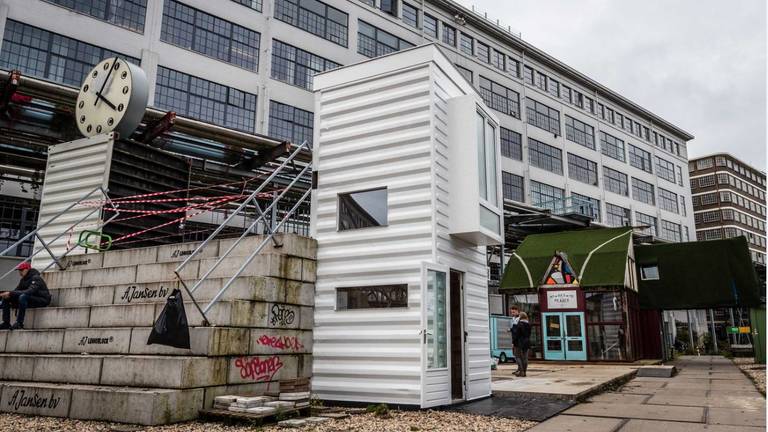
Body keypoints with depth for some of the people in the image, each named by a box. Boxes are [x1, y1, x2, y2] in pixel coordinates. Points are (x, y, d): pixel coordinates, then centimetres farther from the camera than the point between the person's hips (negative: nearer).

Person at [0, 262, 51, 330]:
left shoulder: (36, 278, -16)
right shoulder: (23, 280, 10)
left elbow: (30, 291, -30)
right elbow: (16, 290, 6)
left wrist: (11, 293, -32)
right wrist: (8, 294, -17)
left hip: (42, 300, -9)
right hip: (30, 299, 9)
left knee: (23, 296, -36)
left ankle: (19, 323, -30)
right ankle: (6, 323, -4)